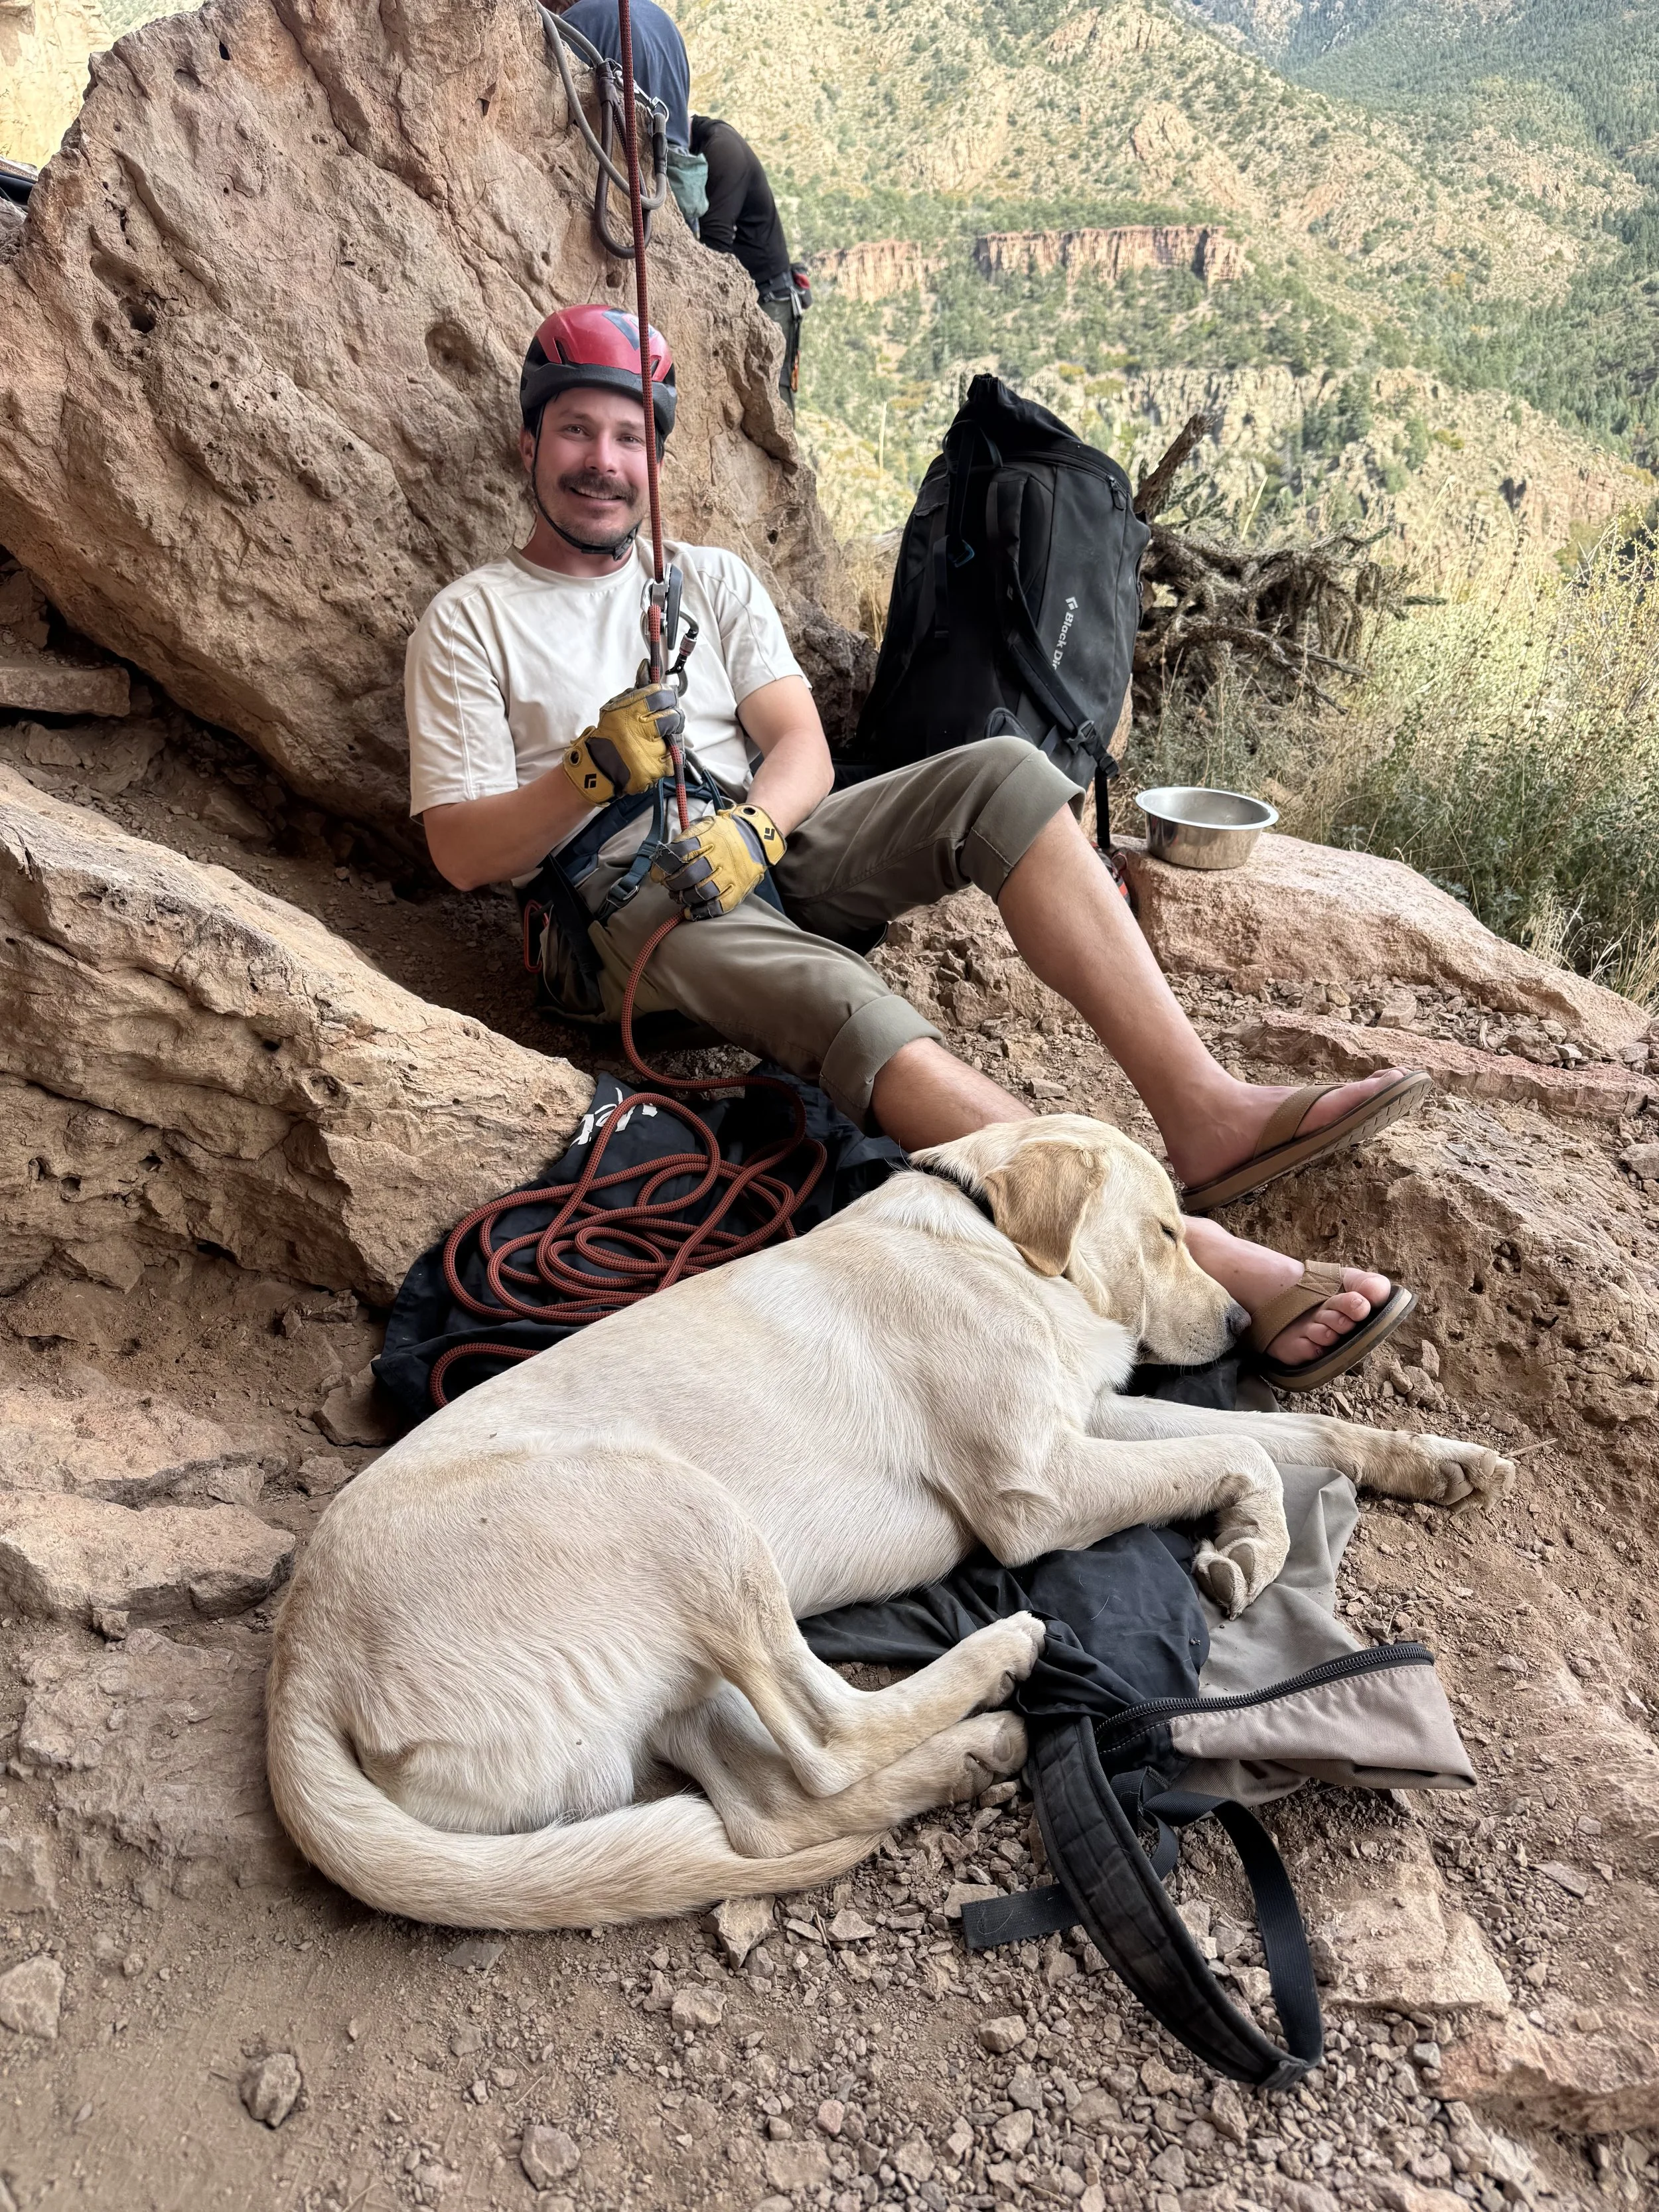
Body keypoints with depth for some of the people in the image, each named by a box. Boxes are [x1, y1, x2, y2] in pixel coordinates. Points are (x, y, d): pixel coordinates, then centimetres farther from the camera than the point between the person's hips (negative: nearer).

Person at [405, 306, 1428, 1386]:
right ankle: (1205, 1267, -48)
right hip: (630, 903, -5)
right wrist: (595, 771, -19)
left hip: (767, 848, 5)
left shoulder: (710, 577, 20)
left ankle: (1199, 1107, -32)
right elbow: (462, 852, -3)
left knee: (1004, 774, -21)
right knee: (851, 1008, -36)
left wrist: (748, 826, -16)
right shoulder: (469, 622, 7)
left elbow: (803, 748, 6)